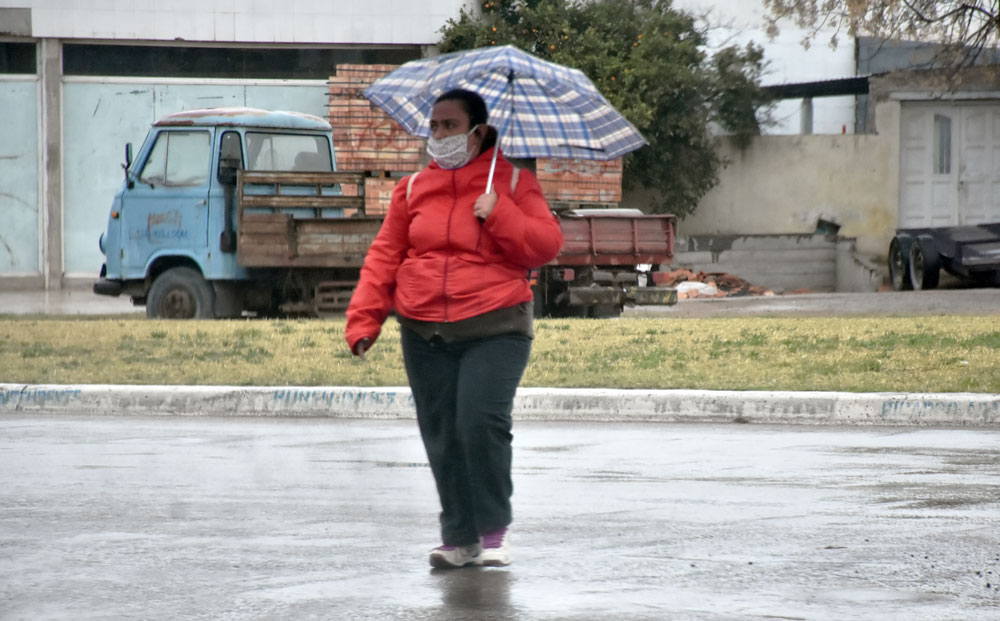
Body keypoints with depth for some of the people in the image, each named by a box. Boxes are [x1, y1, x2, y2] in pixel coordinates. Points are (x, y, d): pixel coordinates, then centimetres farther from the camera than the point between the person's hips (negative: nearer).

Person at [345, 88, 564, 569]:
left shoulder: (513, 183, 5)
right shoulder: (414, 188, 13)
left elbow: (547, 244, -3)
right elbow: (384, 256, 13)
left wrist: (500, 215, -14)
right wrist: (364, 318, 5)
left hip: (494, 327, -4)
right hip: (425, 331, 4)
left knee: (481, 422, -19)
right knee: (443, 437, 2)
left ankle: (494, 531, -4)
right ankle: (460, 539, 12)